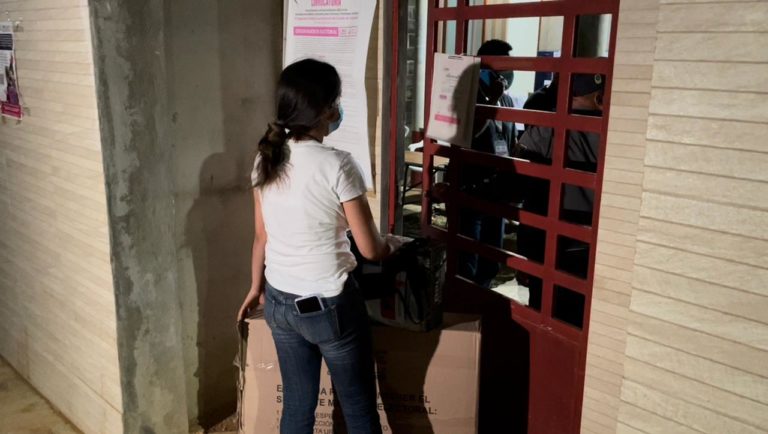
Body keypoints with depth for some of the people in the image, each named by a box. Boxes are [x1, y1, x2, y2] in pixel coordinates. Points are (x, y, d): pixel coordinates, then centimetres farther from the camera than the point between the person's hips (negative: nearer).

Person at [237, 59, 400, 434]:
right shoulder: (336, 165, -21)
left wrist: (257, 286, 23)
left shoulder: (266, 159, -2)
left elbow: (262, 235, 8)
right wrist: (391, 245, 8)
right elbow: (370, 249, -15)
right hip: (328, 306, -6)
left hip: (280, 302, 7)